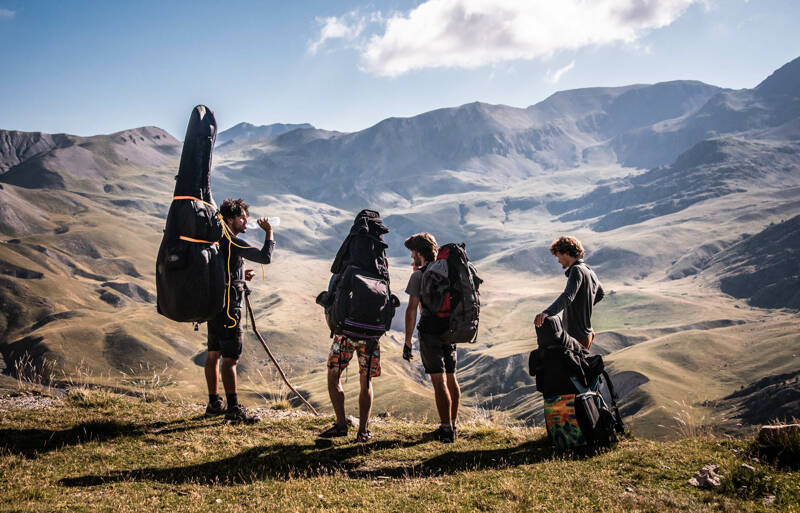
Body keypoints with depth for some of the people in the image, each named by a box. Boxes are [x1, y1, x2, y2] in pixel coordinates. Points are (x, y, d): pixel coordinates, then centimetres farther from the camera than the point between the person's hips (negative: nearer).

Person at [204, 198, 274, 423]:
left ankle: (214, 404, 22)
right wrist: (269, 232, -6)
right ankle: (233, 408, -6)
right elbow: (265, 257, -19)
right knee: (230, 358, -8)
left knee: (213, 354, 13)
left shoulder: (216, 241, 14)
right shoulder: (232, 243, -15)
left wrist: (241, 275, 17)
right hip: (228, 307, -10)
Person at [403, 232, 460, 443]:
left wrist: (407, 341, -9)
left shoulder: (418, 275, -7)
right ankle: (451, 426, 23)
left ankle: (446, 430, -5)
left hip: (430, 331, -7)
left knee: (439, 381, -5)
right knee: (451, 378, 14)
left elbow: (412, 309, -13)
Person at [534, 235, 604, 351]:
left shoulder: (577, 270, -19)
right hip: (586, 332, 10)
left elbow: (567, 296, -37)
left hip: (577, 337, -10)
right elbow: (600, 294, 30)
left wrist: (546, 313, -51)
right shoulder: (590, 272, 10)